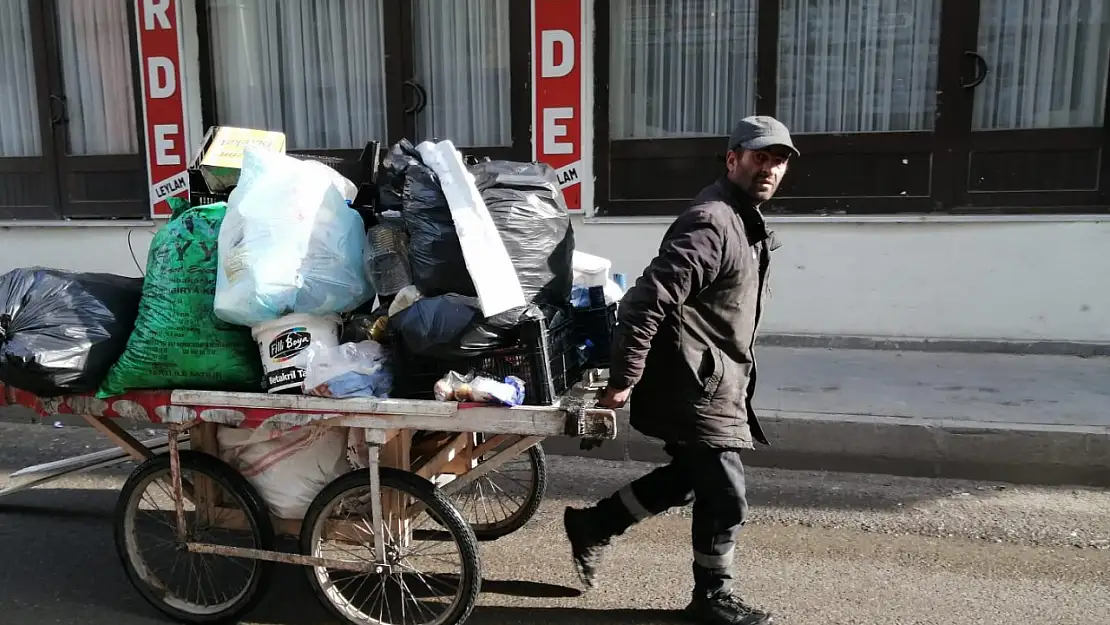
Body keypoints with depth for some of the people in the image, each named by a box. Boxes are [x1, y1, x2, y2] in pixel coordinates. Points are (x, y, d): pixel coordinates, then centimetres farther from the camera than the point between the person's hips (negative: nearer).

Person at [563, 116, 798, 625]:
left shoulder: (744, 220, 13)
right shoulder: (710, 224, -21)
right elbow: (646, 302, -28)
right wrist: (622, 381, -25)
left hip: (710, 381, 11)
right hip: (695, 387, -11)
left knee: (688, 477, 22)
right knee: (725, 498, 3)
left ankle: (592, 526, 34)